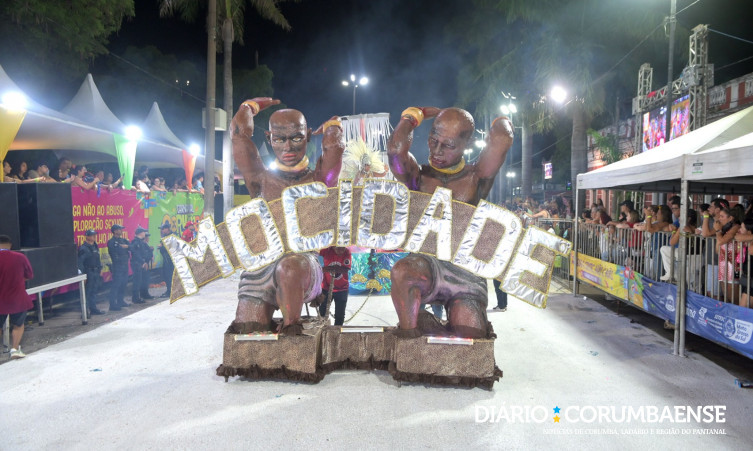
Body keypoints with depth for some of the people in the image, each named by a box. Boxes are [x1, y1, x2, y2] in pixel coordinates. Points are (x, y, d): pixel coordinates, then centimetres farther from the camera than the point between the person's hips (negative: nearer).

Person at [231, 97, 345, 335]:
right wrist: (251, 106, 27)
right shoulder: (262, 180, 11)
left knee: (290, 267, -37)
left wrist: (331, 127, 19)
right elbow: (239, 133, 8)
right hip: (260, 267, 2)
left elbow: (335, 144, -4)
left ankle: (291, 328, -12)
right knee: (247, 334, -12)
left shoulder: (317, 181, 8)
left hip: (305, 266, -2)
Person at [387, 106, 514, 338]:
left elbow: (501, 140, -11)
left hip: (466, 274, 1)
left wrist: (501, 124, 13)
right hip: (423, 268, -1)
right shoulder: (418, 176, 9)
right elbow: (396, 147, -13)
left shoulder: (475, 179, 9)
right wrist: (417, 113, 5)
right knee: (403, 270, -36)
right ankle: (408, 339, -16)